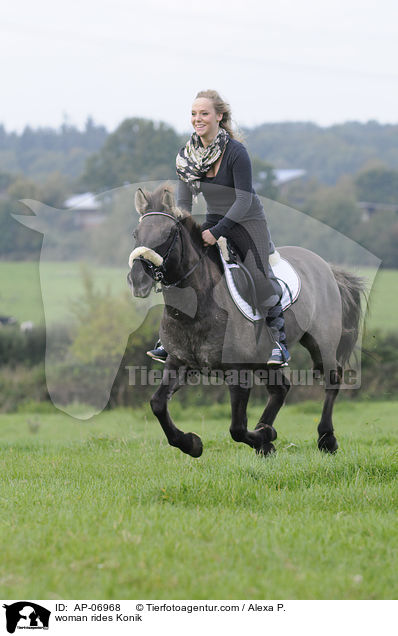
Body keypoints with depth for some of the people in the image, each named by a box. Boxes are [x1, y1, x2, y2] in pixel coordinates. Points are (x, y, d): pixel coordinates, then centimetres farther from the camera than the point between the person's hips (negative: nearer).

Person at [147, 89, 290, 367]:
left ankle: (280, 344, 5)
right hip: (215, 220, 5)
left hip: (248, 222, -5)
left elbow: (244, 200, -22)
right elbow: (183, 201, 2)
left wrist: (216, 232, -28)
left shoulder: (236, 152, -21)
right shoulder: (187, 156, -3)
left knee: (260, 282, -10)